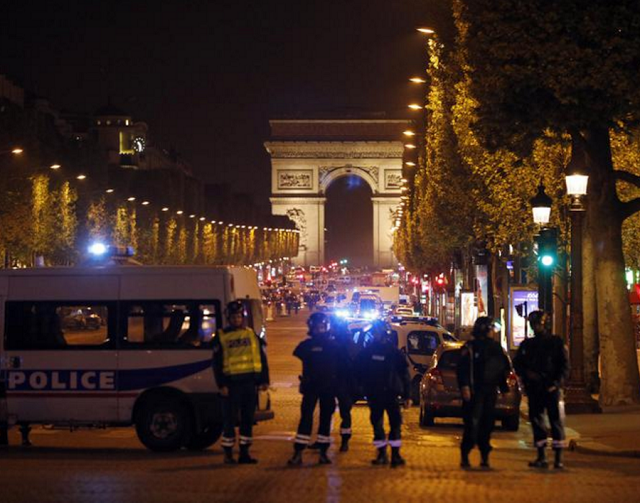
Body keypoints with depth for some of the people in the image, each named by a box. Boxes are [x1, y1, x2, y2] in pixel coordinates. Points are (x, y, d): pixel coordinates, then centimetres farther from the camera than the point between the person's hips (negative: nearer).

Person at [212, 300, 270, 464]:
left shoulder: (252, 335, 11)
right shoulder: (221, 337, 1)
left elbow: (262, 358, 13)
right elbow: (217, 363, -1)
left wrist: (264, 380, 7)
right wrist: (221, 384, -9)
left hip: (250, 382, 4)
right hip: (232, 383, -4)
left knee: (248, 419, 8)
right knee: (230, 419, -2)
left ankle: (244, 452, 15)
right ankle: (228, 454, 4)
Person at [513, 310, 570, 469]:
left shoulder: (556, 343, 4)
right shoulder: (527, 344, 15)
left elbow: (565, 366, -1)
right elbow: (517, 363, 17)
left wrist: (556, 383, -14)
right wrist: (526, 373, -4)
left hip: (552, 389, -4)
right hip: (534, 389, 4)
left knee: (556, 420, -5)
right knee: (536, 420, 1)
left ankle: (559, 458, -3)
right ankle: (541, 457, 5)